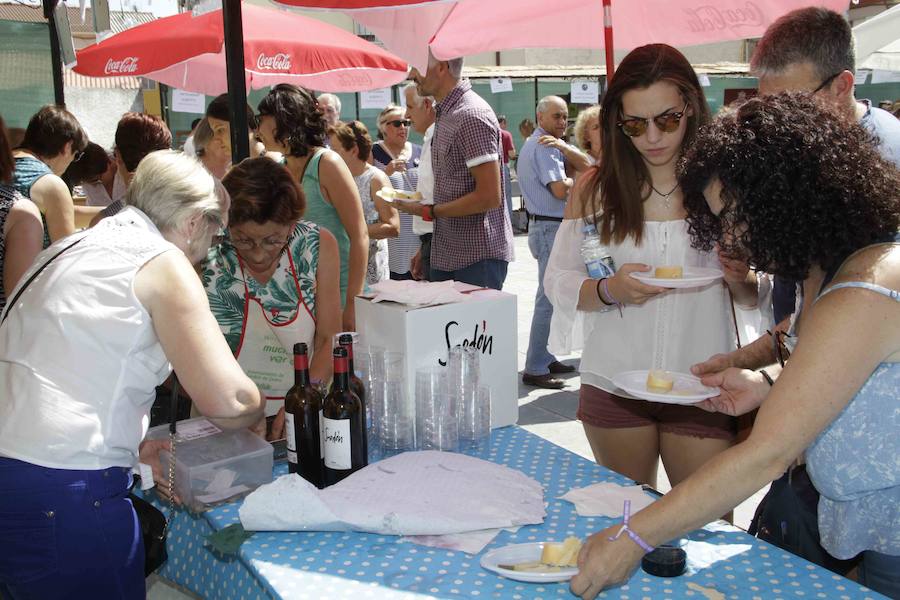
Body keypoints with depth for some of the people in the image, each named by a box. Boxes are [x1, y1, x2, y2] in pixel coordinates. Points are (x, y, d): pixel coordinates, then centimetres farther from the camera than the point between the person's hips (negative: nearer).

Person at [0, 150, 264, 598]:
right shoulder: (163, 262, -8)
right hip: (62, 498, -8)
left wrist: (131, 444, 17)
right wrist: (255, 412, 7)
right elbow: (226, 400, -15)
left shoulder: (74, 247, 17)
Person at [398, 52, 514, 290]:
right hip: (445, 257, 9)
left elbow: (489, 196, -22)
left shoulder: (472, 116, -16)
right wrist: (425, 249, 15)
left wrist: (429, 212, -14)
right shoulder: (445, 112, 14)